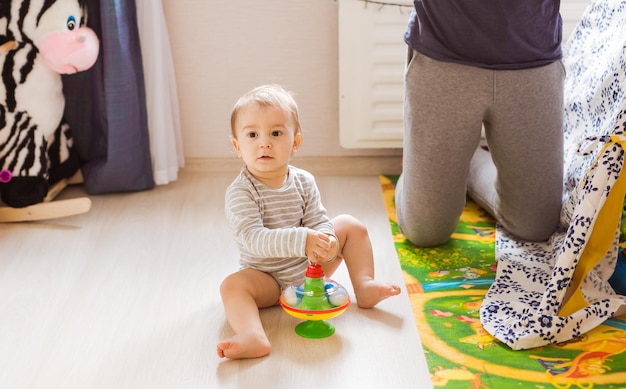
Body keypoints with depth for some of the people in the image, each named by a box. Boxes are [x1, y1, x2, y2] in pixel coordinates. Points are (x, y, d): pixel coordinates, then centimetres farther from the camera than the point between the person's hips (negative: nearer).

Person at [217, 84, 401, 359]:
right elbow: (252, 238, -34)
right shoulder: (240, 192, -23)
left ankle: (364, 287, 0)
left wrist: (326, 243, -32)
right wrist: (302, 241, -46)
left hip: (309, 267, 5)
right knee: (232, 285, -32)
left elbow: (319, 222, -6)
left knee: (350, 225, 3)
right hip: (268, 278, -4)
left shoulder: (304, 182, -6)